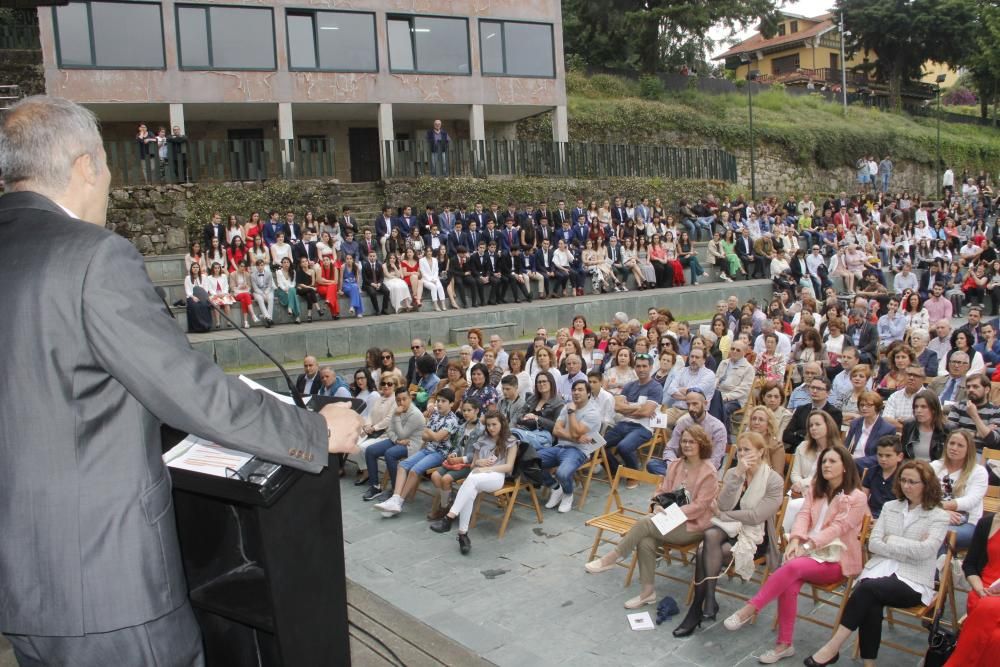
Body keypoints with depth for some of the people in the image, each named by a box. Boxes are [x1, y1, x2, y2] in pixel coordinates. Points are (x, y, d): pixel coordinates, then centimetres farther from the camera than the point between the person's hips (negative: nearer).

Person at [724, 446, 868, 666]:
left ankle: (749, 610, -29)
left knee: (792, 566, -34)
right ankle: (784, 644, -21)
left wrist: (807, 546, -26)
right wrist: (796, 540, -20)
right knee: (790, 583, -28)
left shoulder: (857, 497, -5)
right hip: (811, 551, 4)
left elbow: (836, 528, -15)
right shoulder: (815, 489, 13)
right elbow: (804, 515, 0)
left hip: (836, 559, -4)